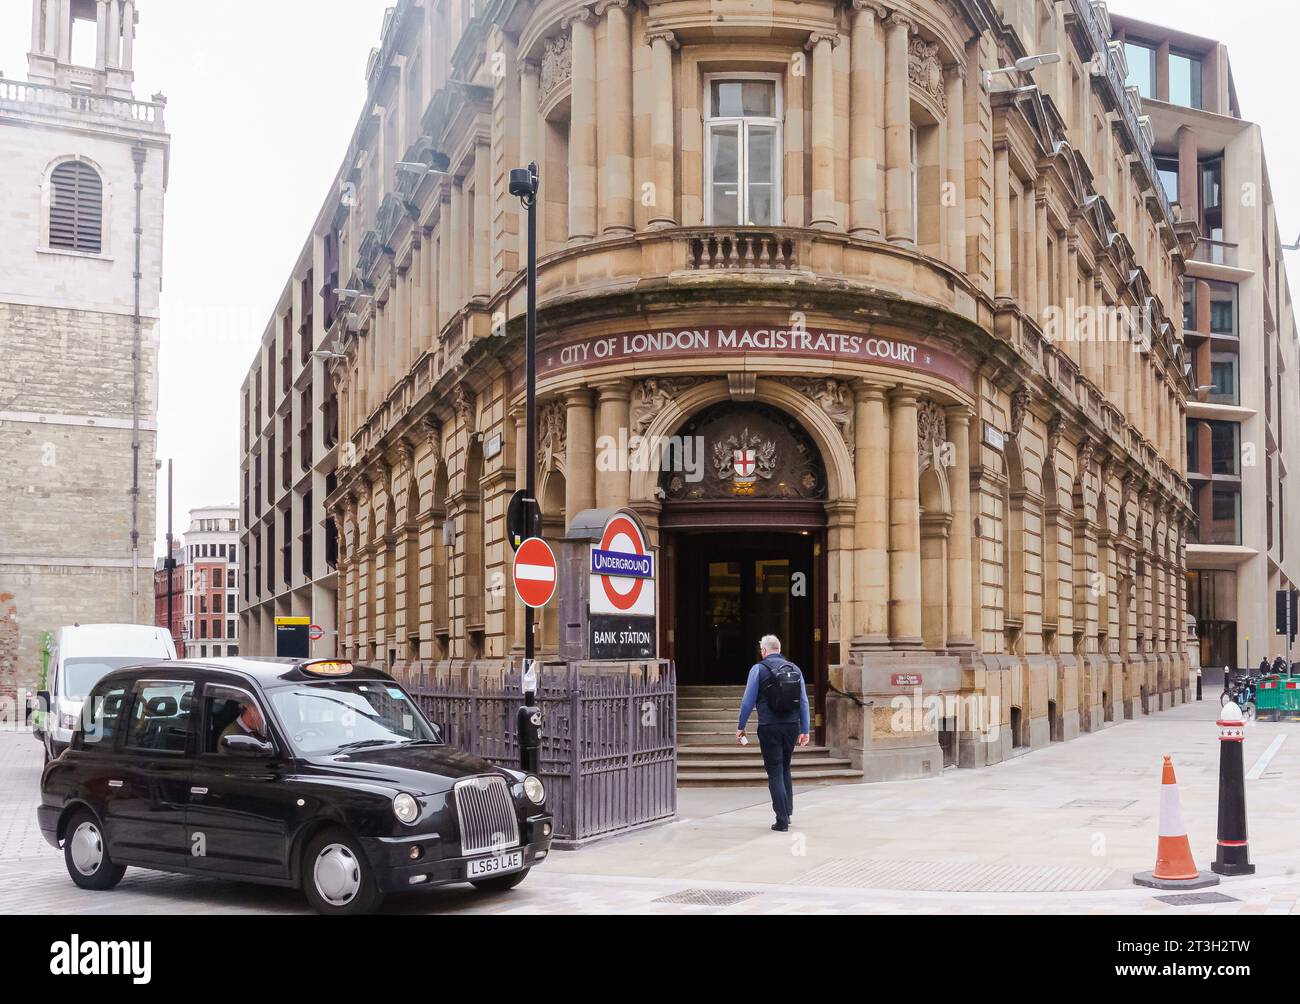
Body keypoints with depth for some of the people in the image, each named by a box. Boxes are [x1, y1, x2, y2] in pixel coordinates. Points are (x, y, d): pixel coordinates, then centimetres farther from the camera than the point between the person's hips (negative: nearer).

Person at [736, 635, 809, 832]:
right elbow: (804, 701, 7)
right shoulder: (795, 669, 7)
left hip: (769, 728, -4)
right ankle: (787, 812, 20)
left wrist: (741, 726, 4)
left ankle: (782, 820, -2)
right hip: (792, 726, 4)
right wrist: (805, 730, 13)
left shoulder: (759, 669, -5)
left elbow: (748, 701, -6)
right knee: (785, 769, 21)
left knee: (775, 773, 1)